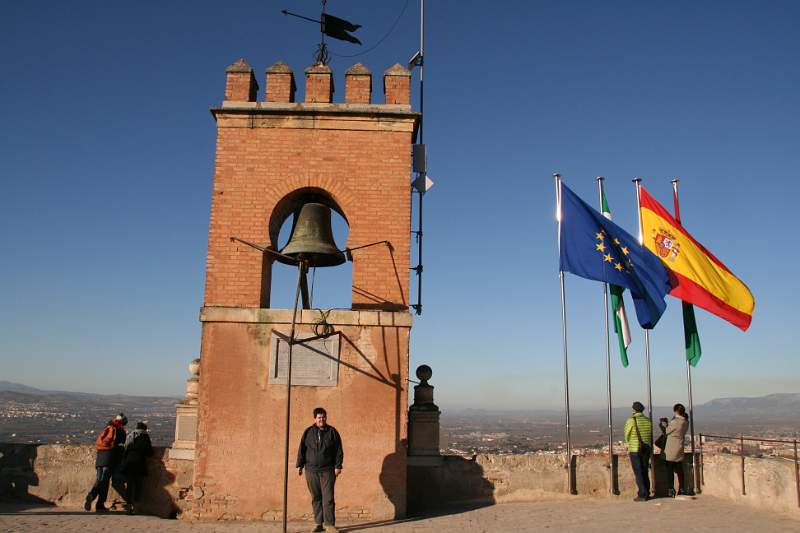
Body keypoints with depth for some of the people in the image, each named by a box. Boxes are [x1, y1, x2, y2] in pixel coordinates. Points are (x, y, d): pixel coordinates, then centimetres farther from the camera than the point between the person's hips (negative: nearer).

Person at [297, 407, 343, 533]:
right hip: (311, 470, 2)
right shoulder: (308, 432, 5)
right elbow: (302, 449, 8)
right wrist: (300, 465, 5)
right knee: (316, 498, 7)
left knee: (328, 498, -5)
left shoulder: (332, 432, 2)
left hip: (328, 470, -2)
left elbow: (339, 450, 3)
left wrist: (338, 466, -3)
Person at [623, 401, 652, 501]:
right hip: (646, 449, 5)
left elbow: (626, 435, -3)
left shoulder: (631, 420, -12)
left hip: (635, 450, -5)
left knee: (638, 473, 0)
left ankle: (642, 495, -1)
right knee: (645, 472, 14)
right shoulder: (648, 420, 3)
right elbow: (650, 436, 8)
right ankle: (646, 494, 18)